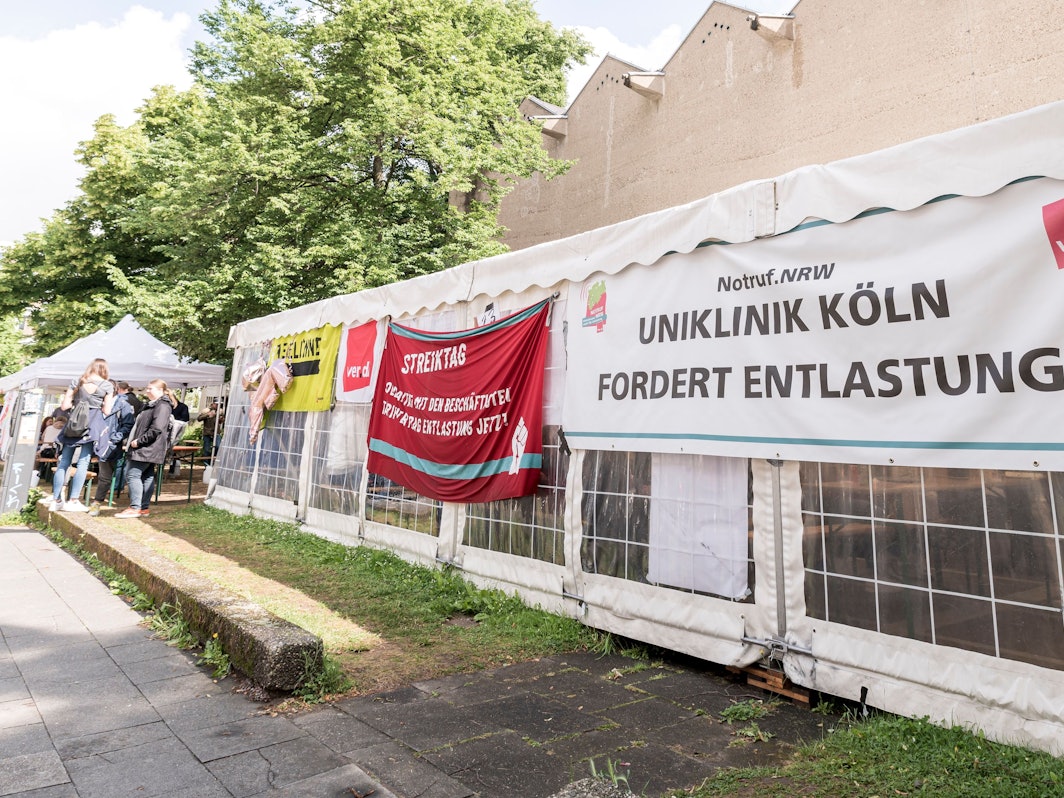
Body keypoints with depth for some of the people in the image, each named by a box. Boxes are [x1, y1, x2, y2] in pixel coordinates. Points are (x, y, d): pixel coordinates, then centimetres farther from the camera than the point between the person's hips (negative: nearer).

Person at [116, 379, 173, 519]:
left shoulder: (162, 406, -15)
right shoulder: (151, 405, 20)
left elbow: (156, 429, -24)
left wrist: (139, 441, -19)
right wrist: (134, 440, 18)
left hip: (148, 448, -10)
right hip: (147, 450, 10)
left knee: (133, 475, -11)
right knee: (147, 477, 11)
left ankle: (135, 508, -9)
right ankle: (144, 507, 16)